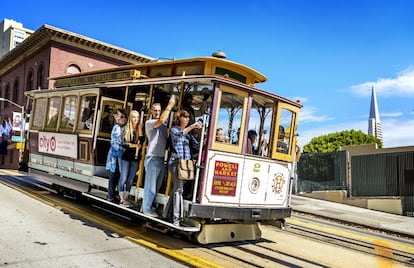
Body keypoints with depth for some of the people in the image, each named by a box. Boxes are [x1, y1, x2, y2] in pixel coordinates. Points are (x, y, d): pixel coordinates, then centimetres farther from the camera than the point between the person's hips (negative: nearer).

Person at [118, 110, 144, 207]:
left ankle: (125, 199, 14)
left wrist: (140, 129, -11)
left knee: (130, 180, 6)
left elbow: (142, 142, -13)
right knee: (123, 178, -2)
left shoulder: (140, 130, 4)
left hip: (136, 158, 2)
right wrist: (135, 145, -13)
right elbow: (123, 144, -7)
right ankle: (122, 199, 6)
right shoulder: (126, 129, 0)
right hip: (126, 157, -2)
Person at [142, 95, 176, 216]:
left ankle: (146, 205, 25)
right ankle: (146, 209, 11)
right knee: (150, 186, 0)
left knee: (156, 186, 13)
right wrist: (170, 105, -17)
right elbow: (161, 120, -21)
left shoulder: (163, 126, 19)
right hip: (153, 158, -7)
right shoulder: (149, 123, -3)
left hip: (162, 159, 7)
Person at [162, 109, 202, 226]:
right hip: (176, 161, -6)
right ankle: (177, 218, -12)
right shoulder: (174, 129, 4)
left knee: (176, 188, 9)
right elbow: (180, 133, -20)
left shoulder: (188, 132, 22)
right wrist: (193, 126, -25)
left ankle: (167, 214, 19)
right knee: (178, 188, -13)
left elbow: (196, 144, 10)